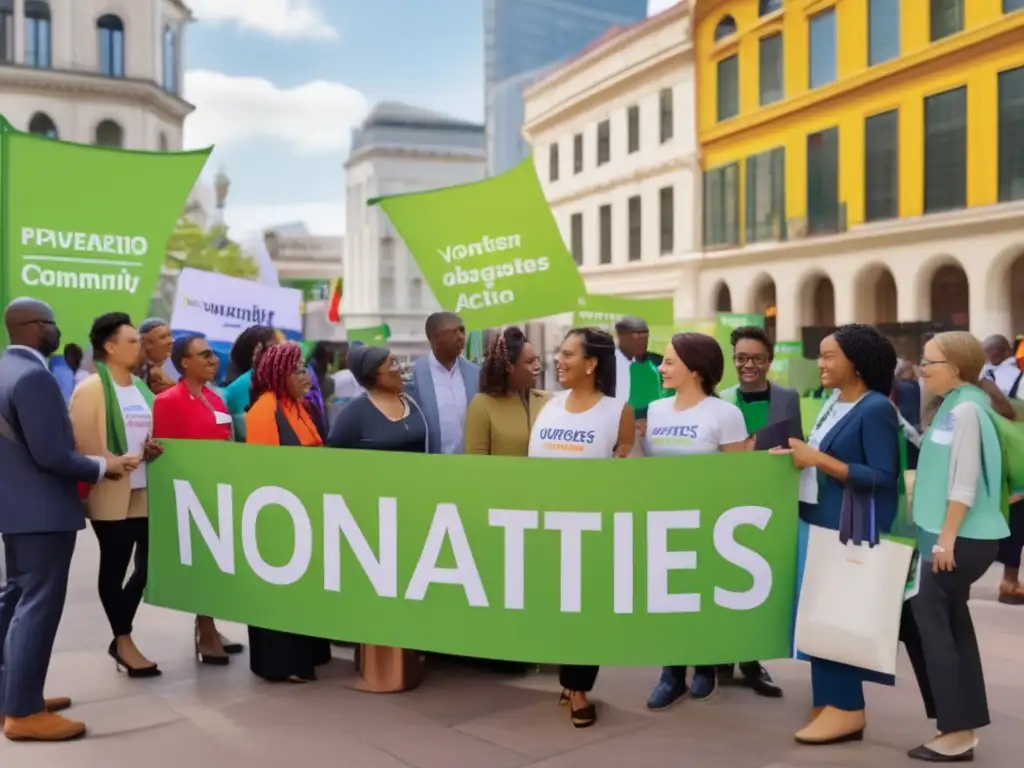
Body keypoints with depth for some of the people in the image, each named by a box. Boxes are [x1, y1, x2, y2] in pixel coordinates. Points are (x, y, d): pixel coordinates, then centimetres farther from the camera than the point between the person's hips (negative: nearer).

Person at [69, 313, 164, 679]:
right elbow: (83, 444, -15)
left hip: (146, 494, 7)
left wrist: (155, 448, 2)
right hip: (111, 495, -7)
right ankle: (123, 641, 17)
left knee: (148, 565, 7)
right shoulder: (90, 389, -7)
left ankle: (122, 639, 22)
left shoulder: (142, 388, 15)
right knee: (115, 567, 5)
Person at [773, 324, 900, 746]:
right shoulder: (833, 403, 12)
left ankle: (845, 707, 5)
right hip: (822, 523, 8)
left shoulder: (876, 409, -13)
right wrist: (798, 456, 2)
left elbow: (883, 478, -20)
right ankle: (833, 702, 20)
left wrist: (819, 459, -21)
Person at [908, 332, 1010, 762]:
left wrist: (946, 538, -21)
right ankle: (964, 726, 18)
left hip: (961, 537, -9)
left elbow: (965, 482, -20)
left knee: (929, 618, -6)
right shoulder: (952, 407, 14)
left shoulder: (966, 409, -14)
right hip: (949, 533, 9)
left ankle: (957, 731, 2)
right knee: (952, 623, 11)